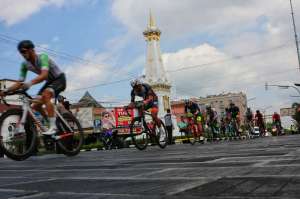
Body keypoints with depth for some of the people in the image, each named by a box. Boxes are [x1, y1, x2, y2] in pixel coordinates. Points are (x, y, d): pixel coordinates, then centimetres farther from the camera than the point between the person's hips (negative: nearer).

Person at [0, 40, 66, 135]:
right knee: (35, 106, 0)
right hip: (49, 82, 8)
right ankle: (54, 123, 17)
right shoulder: (25, 64, -7)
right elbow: (20, 82, -7)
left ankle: (53, 127, -32)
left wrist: (30, 83, -59)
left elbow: (44, 75, -43)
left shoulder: (42, 57, -27)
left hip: (59, 79, -8)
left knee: (45, 95, -33)